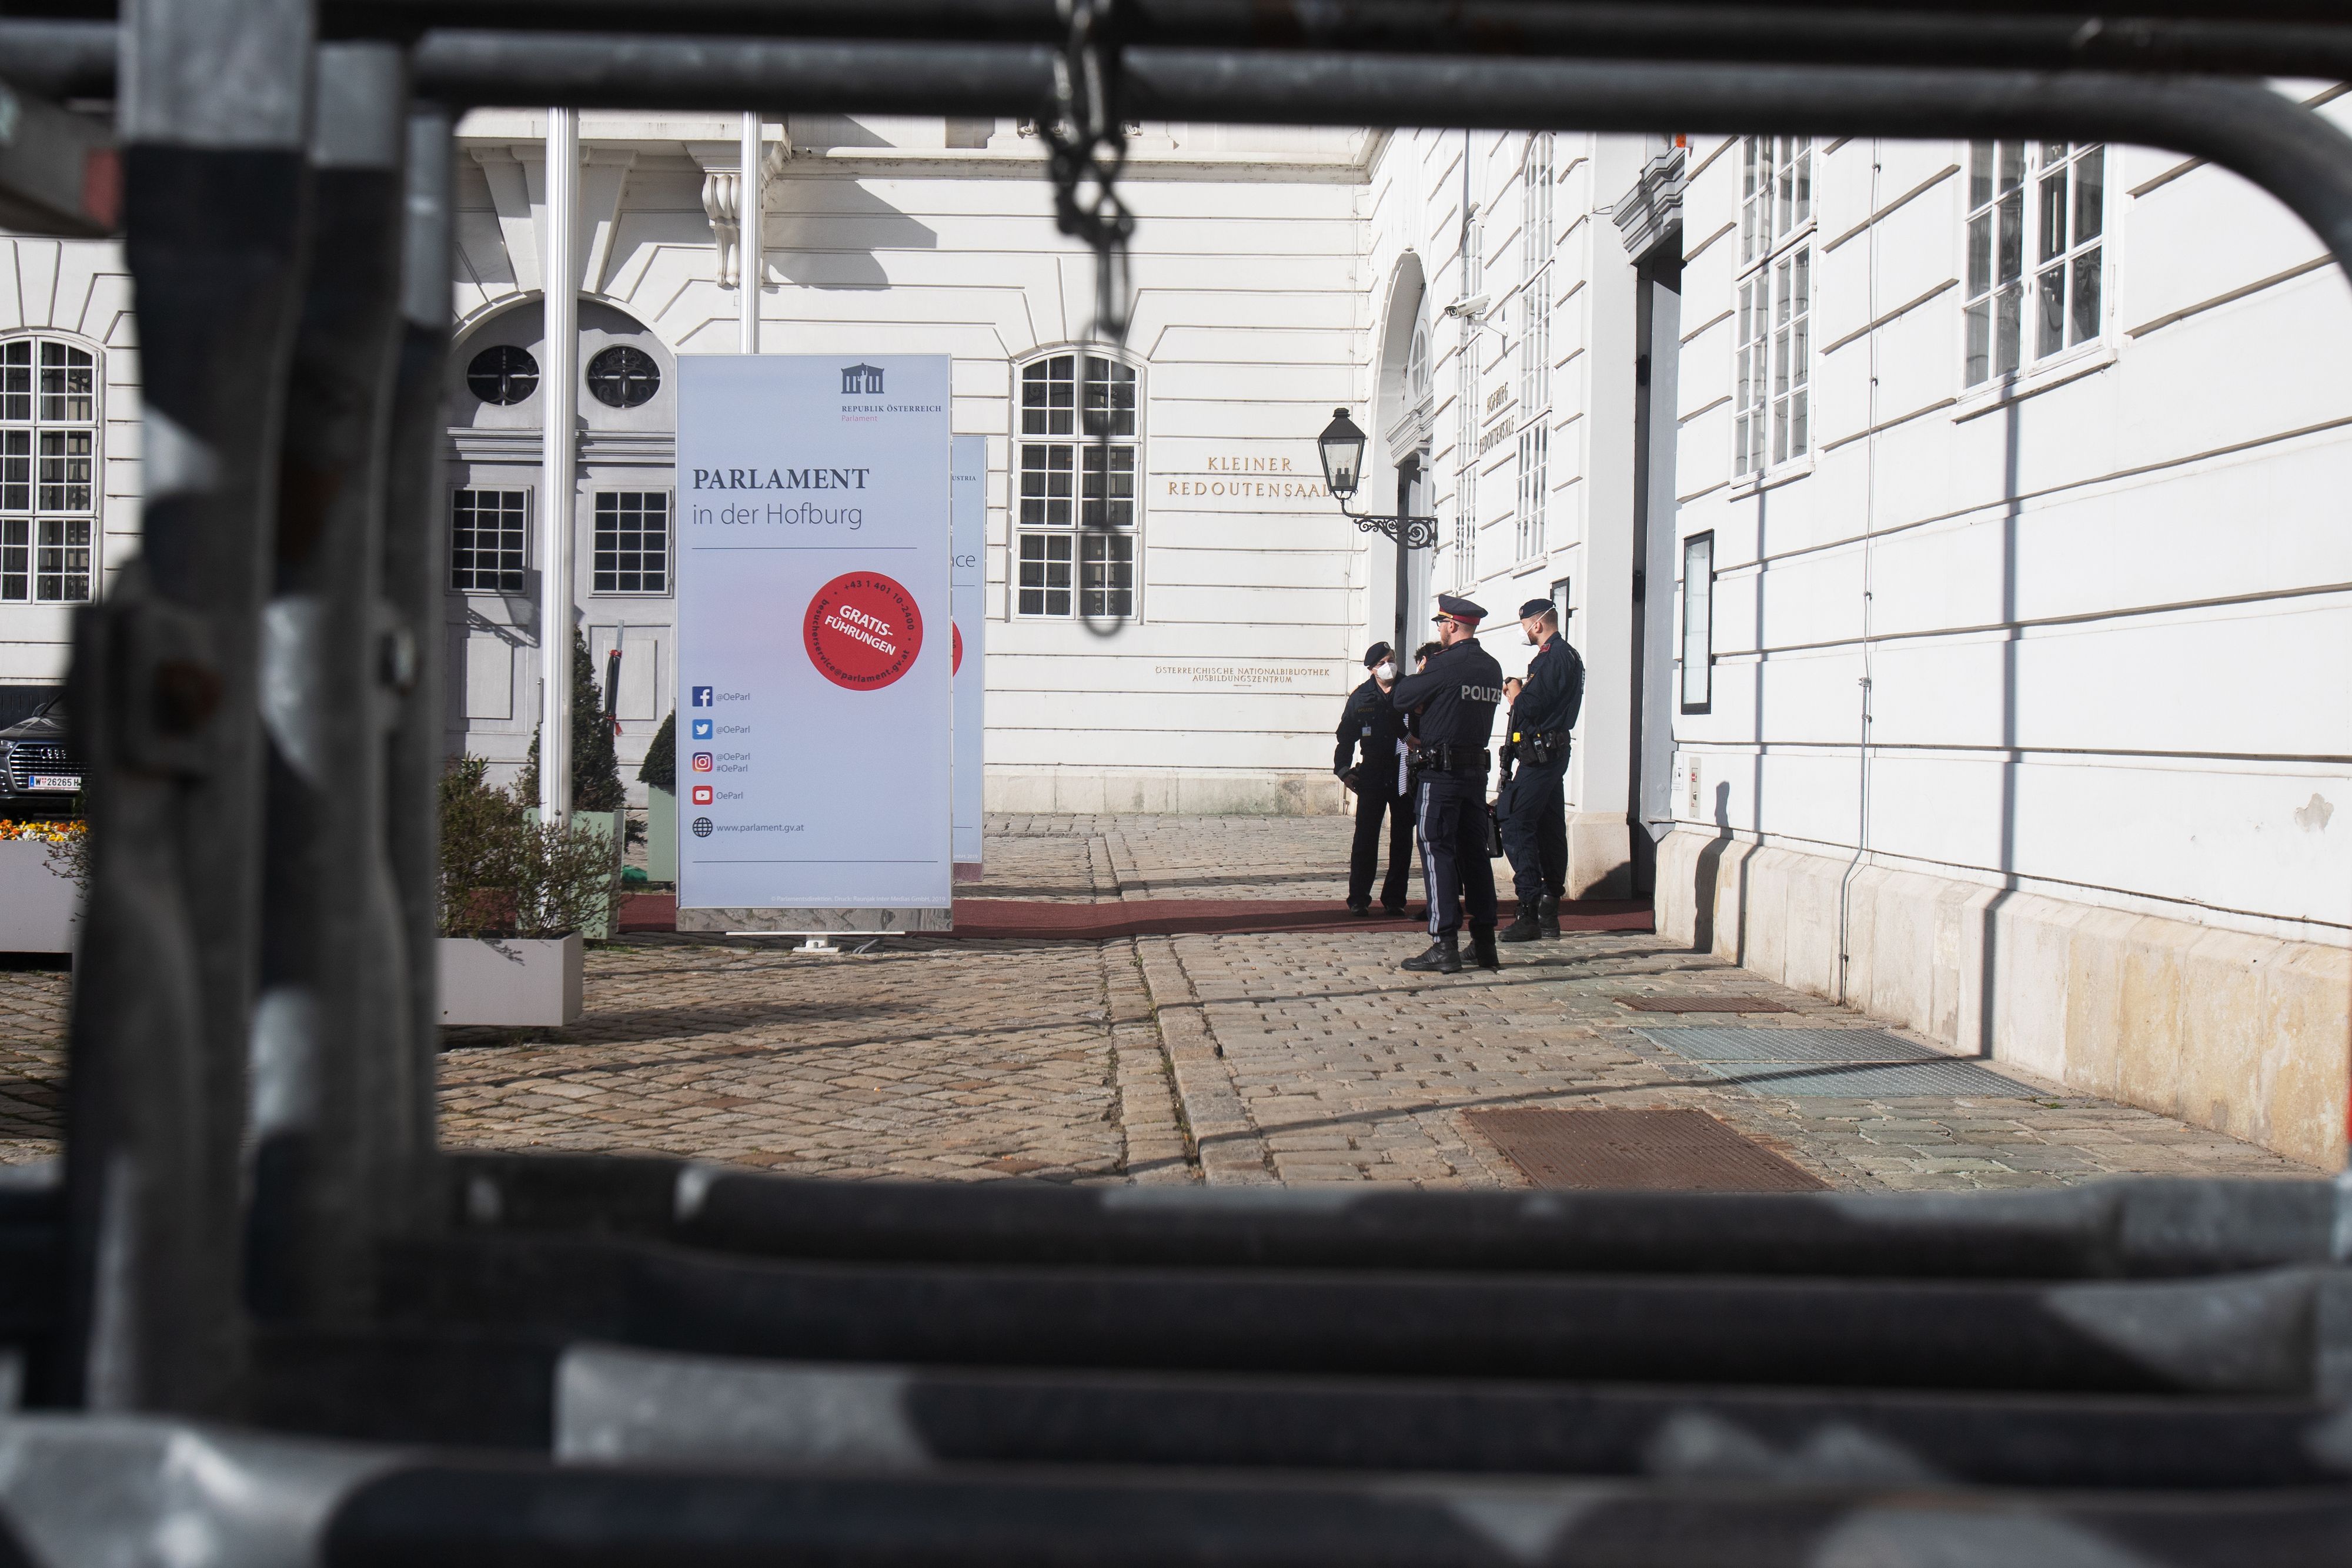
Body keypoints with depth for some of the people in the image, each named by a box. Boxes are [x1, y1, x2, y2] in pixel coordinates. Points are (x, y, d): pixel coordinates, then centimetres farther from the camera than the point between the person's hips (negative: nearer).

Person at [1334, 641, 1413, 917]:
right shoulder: (1362, 697, 6)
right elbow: (1346, 736, 10)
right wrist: (1343, 768, 1)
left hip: (1405, 776, 0)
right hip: (1372, 775, 0)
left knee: (1402, 839, 4)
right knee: (1366, 837, -3)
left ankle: (1394, 899, 12)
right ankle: (1358, 899, 3)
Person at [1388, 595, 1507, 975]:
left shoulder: (1445, 665, -14)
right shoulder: (1492, 668, 9)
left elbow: (1401, 697, -7)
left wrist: (1418, 674, 12)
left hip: (1442, 771, -7)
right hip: (1477, 770, 7)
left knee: (1437, 852, -5)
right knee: (1475, 852, 11)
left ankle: (1445, 946, -10)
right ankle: (1485, 944, 13)